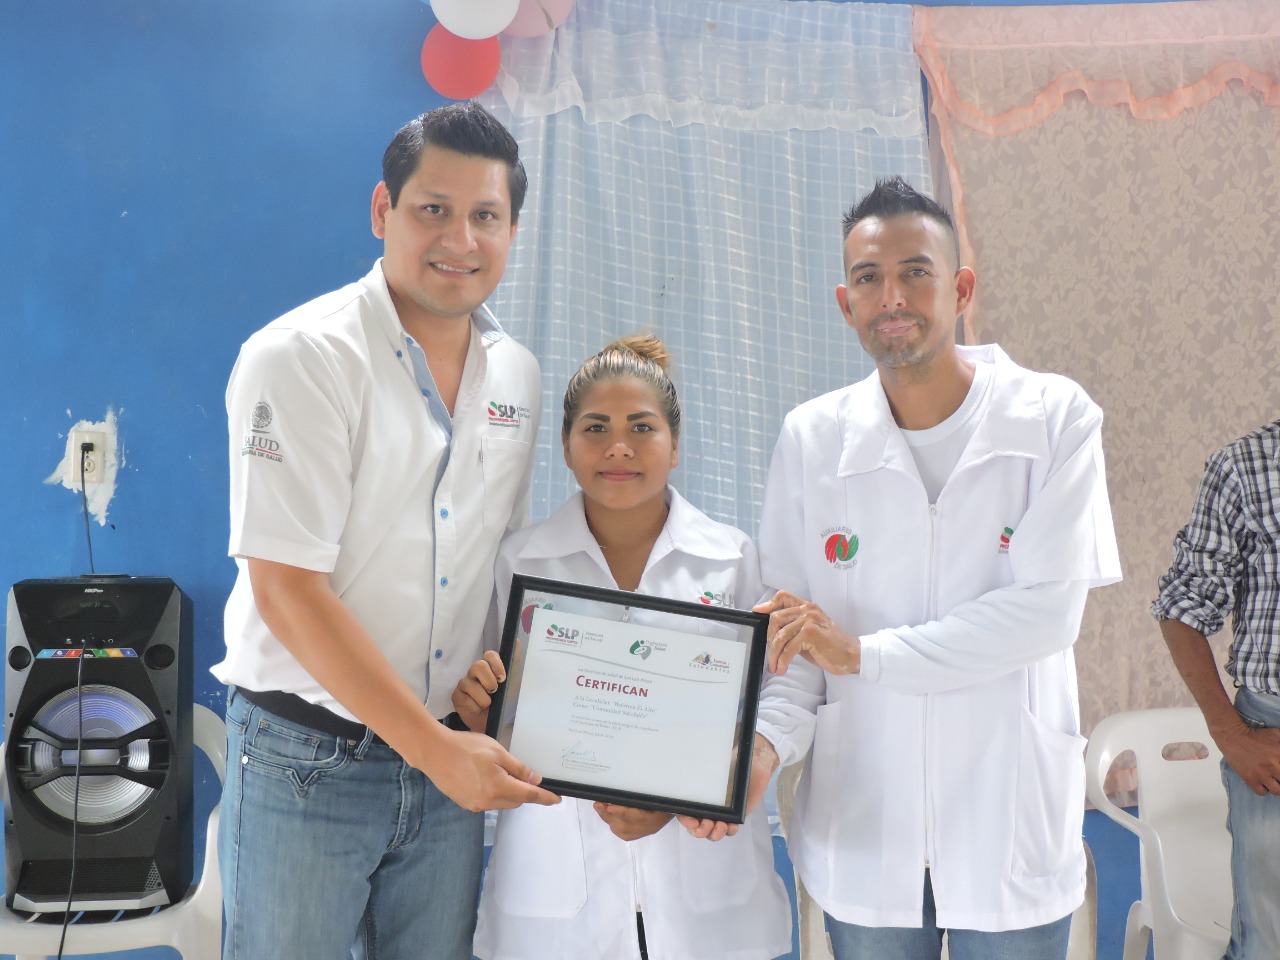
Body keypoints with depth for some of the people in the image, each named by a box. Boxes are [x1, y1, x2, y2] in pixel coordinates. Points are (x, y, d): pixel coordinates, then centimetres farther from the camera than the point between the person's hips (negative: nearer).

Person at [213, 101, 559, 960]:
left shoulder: (517, 373, 6)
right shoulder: (301, 357, -13)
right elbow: (288, 592, -17)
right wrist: (437, 750, -17)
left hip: (451, 752, 5)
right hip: (310, 759, -5)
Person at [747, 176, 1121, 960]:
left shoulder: (1056, 418, -6)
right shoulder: (812, 437, -1)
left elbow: (1048, 611, -15)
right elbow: (793, 629, -1)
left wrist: (862, 652, -17)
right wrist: (766, 739, -20)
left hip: (1012, 832, -1)